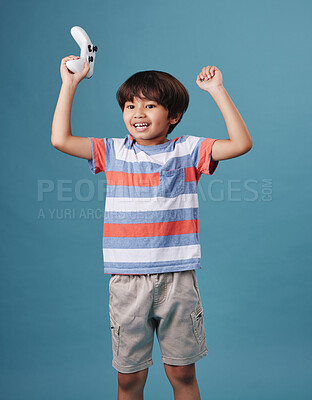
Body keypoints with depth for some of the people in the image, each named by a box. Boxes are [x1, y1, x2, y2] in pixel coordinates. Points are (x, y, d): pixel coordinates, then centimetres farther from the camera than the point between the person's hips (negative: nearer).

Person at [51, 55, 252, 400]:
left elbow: (241, 143, -5)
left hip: (177, 279, -1)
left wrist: (217, 91, -8)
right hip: (127, 280, 1)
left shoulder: (188, 150, 3)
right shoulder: (113, 152, 6)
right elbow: (60, 139, 0)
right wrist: (69, 84, 1)